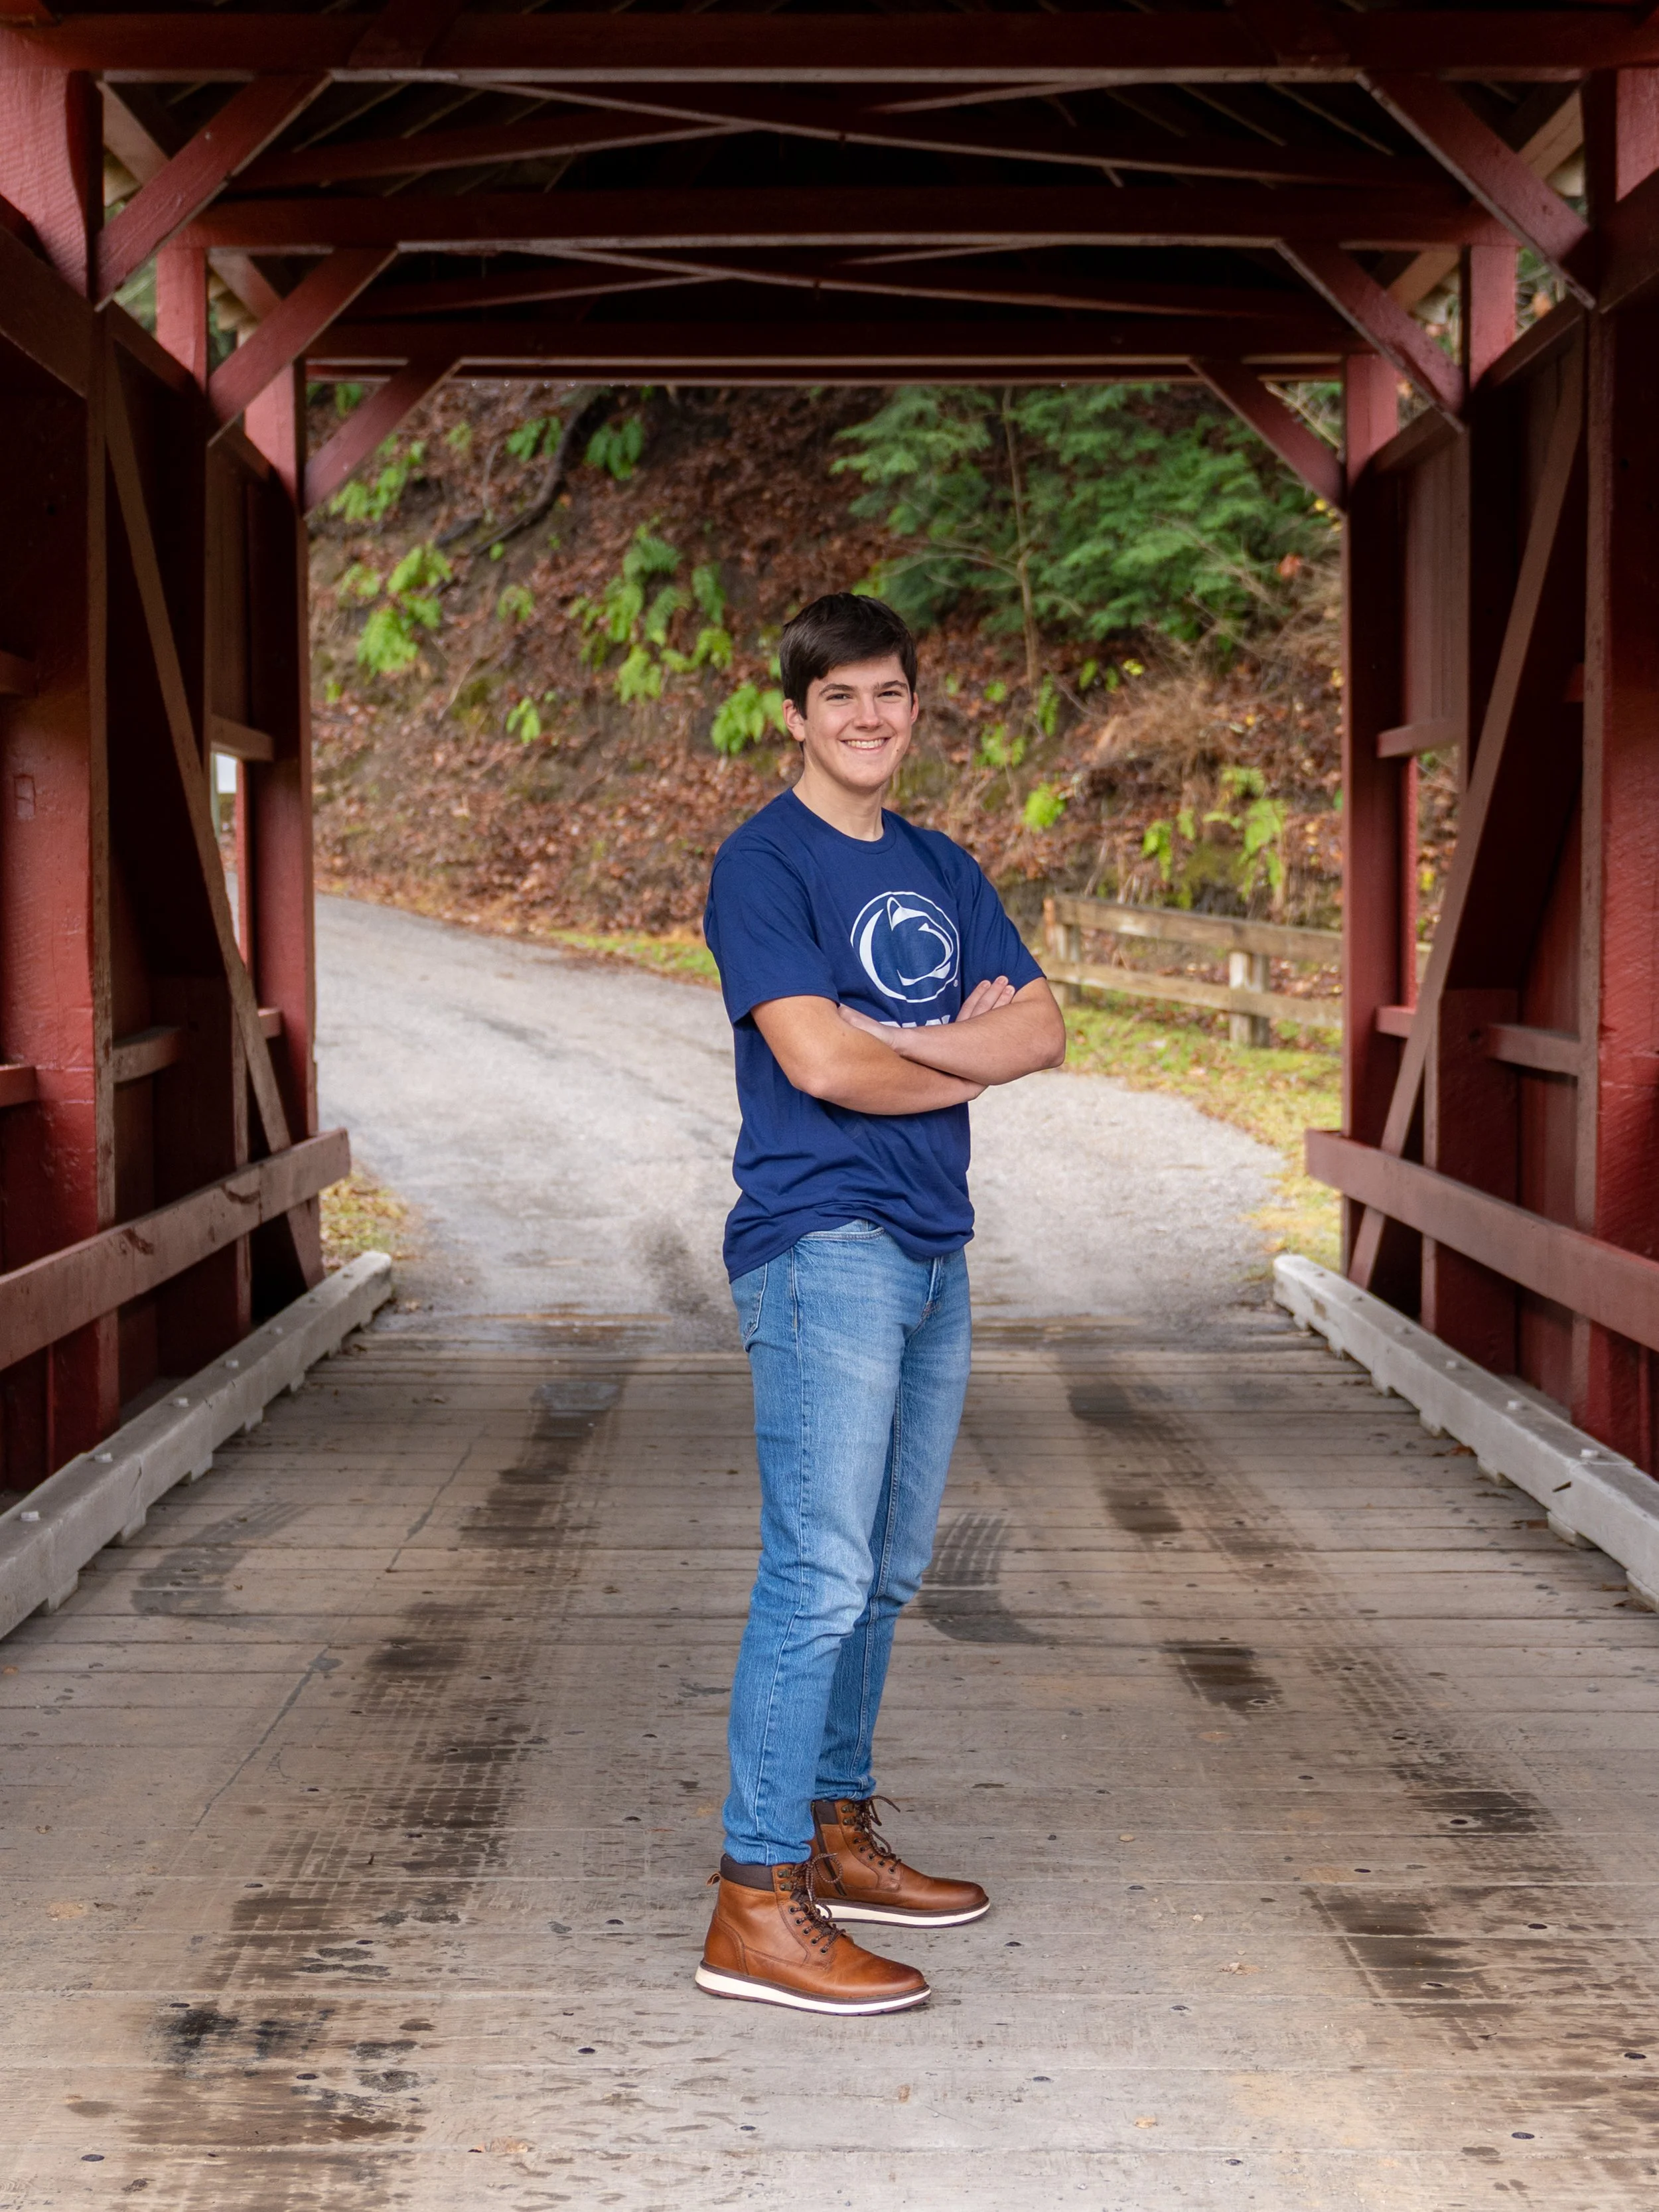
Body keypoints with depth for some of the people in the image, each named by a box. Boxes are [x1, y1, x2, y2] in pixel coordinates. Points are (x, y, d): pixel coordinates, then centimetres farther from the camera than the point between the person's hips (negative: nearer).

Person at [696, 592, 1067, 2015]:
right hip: (820, 1245, -8)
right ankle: (757, 1908, -8)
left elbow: (1044, 1031, 7)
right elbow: (818, 1063, -16)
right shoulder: (764, 863, -5)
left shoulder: (943, 872, 17)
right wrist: (968, 1056, -1)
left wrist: (903, 1038, -11)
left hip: (932, 1251, 8)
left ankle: (840, 1836, 26)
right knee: (821, 1574, -12)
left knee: (886, 1572, 14)